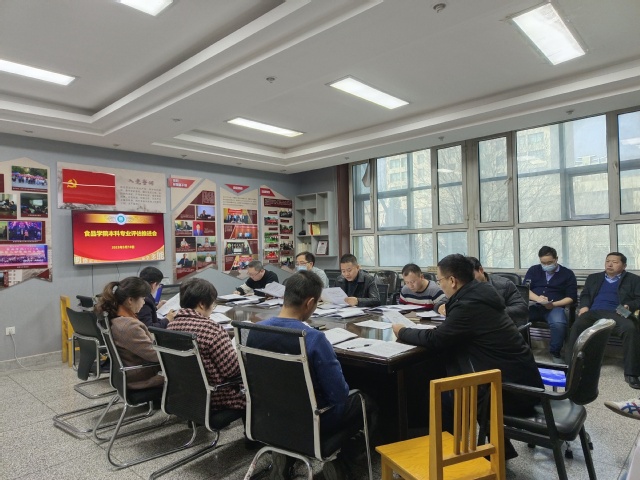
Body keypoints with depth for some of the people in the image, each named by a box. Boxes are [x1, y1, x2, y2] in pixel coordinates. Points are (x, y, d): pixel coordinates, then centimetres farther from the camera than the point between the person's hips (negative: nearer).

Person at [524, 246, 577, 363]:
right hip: (533, 305, 1)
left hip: (555, 307, -1)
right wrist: (537, 298, -15)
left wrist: (554, 304, -14)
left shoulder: (567, 274, 12)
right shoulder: (533, 270, 17)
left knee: (559, 323, -36)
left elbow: (571, 297, 5)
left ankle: (555, 353, -10)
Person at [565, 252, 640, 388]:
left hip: (617, 314, -1)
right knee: (577, 326, -31)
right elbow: (585, 295, 22)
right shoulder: (593, 277, 28)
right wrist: (584, 306, 0)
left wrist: (629, 306, -12)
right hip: (594, 312, 1)